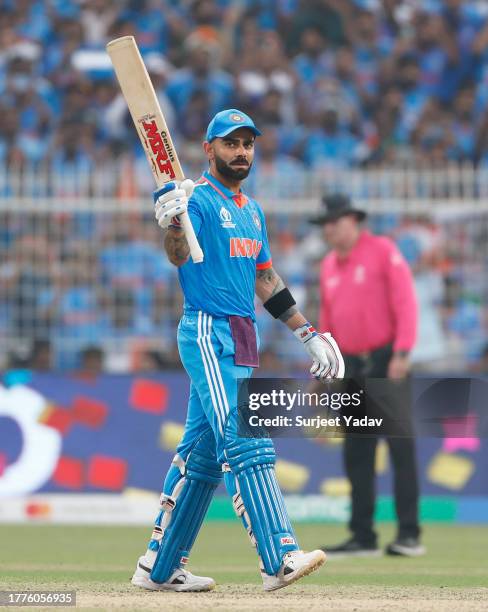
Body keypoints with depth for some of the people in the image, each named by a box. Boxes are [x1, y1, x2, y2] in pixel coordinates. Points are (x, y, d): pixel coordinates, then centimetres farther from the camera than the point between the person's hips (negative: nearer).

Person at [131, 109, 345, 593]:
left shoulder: (253, 212, 19)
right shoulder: (198, 199, -7)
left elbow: (265, 280, 25)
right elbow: (179, 256, -26)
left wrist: (307, 333, 21)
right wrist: (174, 222, -47)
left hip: (241, 339, 9)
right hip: (208, 333, -9)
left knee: (203, 455, 9)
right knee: (246, 444, -17)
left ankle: (159, 567, 14)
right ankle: (278, 559, -24)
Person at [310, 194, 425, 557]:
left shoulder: (383, 251, -5)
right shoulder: (329, 266, 14)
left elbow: (405, 302, -12)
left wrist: (402, 354, -20)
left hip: (387, 362, -7)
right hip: (354, 365, 7)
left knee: (401, 446, -8)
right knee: (357, 452, 5)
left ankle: (410, 534, -7)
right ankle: (363, 537, 10)